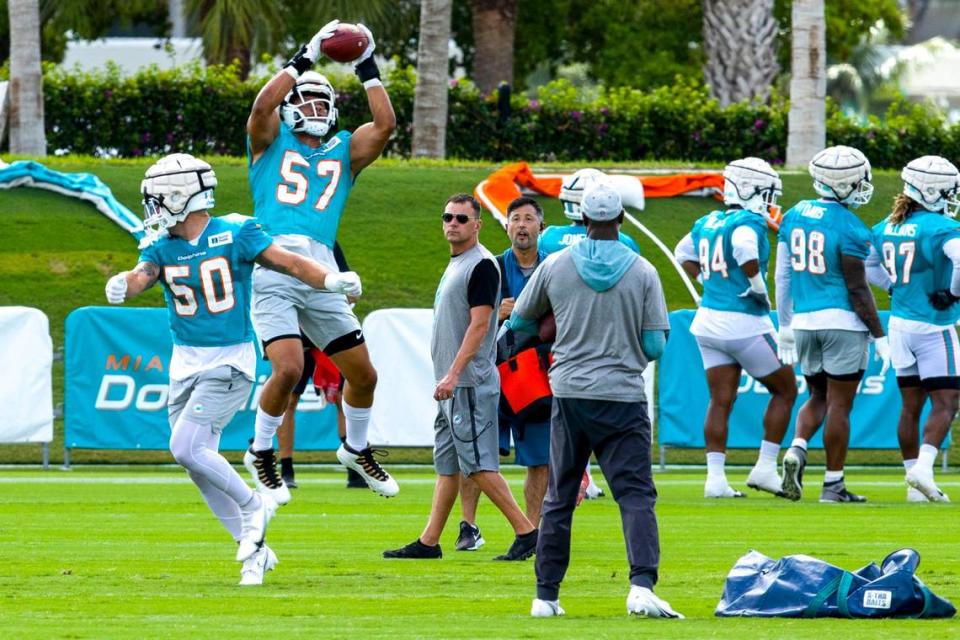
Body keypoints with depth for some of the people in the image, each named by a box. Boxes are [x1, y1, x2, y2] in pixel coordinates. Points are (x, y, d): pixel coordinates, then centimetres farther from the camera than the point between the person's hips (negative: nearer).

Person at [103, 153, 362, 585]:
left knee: (186, 447, -19)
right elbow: (142, 275, -13)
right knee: (199, 463, 7)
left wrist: (331, 280, -31)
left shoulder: (234, 237, -8)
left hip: (229, 361, -6)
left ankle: (252, 505, 2)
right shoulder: (163, 248, 4)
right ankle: (254, 549, 18)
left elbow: (289, 263, -14)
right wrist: (123, 285, -38)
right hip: (185, 363, 6)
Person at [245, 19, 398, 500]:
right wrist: (305, 59, -5)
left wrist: (368, 71, 9)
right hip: (273, 270, -4)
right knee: (289, 368, -20)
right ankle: (260, 453, 4)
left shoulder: (344, 150, 21)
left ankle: (356, 450, 35)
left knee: (363, 373, 8)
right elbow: (262, 107, -8)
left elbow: (385, 124, 6)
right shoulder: (271, 141, 13)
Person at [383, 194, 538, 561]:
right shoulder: (455, 265, 18)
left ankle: (526, 531, -10)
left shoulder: (482, 265, -12)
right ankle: (429, 542, 13)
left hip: (470, 383, -10)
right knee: (447, 463, 11)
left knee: (477, 462, -12)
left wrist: (453, 375, -25)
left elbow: (479, 325, -19)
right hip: (451, 383, 10)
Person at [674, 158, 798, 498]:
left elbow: (684, 253, 24)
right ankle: (765, 467, 6)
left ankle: (715, 477, 2)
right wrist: (758, 286, -20)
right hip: (745, 323, -7)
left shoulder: (708, 222, 10)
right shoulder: (750, 222, -14)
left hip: (709, 318, 7)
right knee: (785, 390, 9)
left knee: (721, 400, 8)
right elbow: (745, 249, -34)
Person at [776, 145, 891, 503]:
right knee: (839, 405, 2)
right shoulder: (849, 229, -14)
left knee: (819, 397, 19)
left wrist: (785, 326, 21)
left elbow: (783, 276, 12)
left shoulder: (795, 216, 6)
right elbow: (858, 290, -12)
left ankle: (797, 449, -7)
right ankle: (833, 484, 5)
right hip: (843, 321, -6)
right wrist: (879, 337, -5)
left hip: (804, 322, 6)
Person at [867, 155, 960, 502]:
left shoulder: (886, 228, 6)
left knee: (911, 404, 12)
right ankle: (923, 467, -18)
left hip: (899, 326, 7)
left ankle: (914, 482, 14)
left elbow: (865, 265, 20)